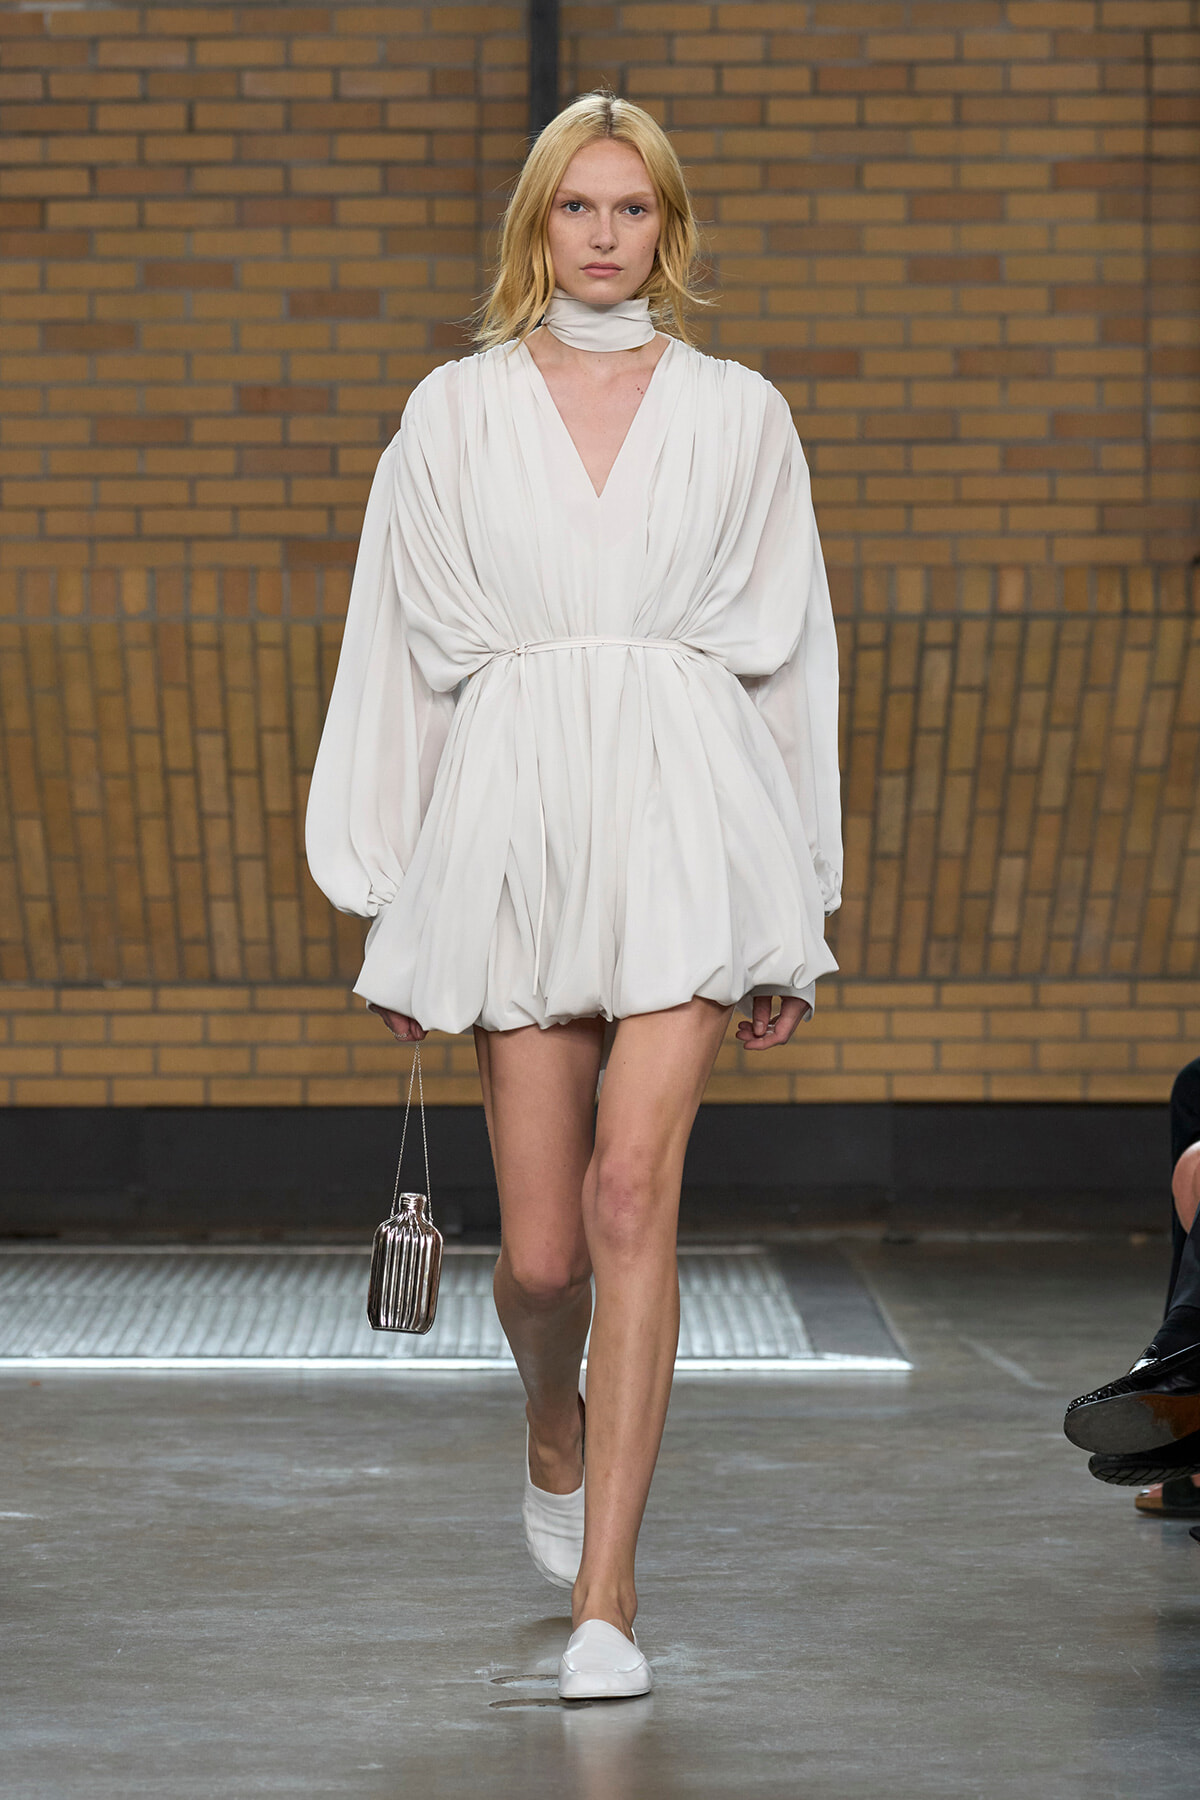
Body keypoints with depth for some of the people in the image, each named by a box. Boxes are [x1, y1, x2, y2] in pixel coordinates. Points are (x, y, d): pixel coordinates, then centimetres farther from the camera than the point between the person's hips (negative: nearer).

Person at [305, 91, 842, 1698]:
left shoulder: (739, 417, 10)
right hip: (515, 813, 1)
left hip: (685, 808, -1)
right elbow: (403, 653, 12)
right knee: (542, 1248, 3)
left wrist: (797, 908, 9)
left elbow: (790, 654, 12)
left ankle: (605, 1594, -14)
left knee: (632, 1186, -17)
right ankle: (556, 1437, 38)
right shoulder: (456, 414, 11)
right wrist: (389, 901, 9)